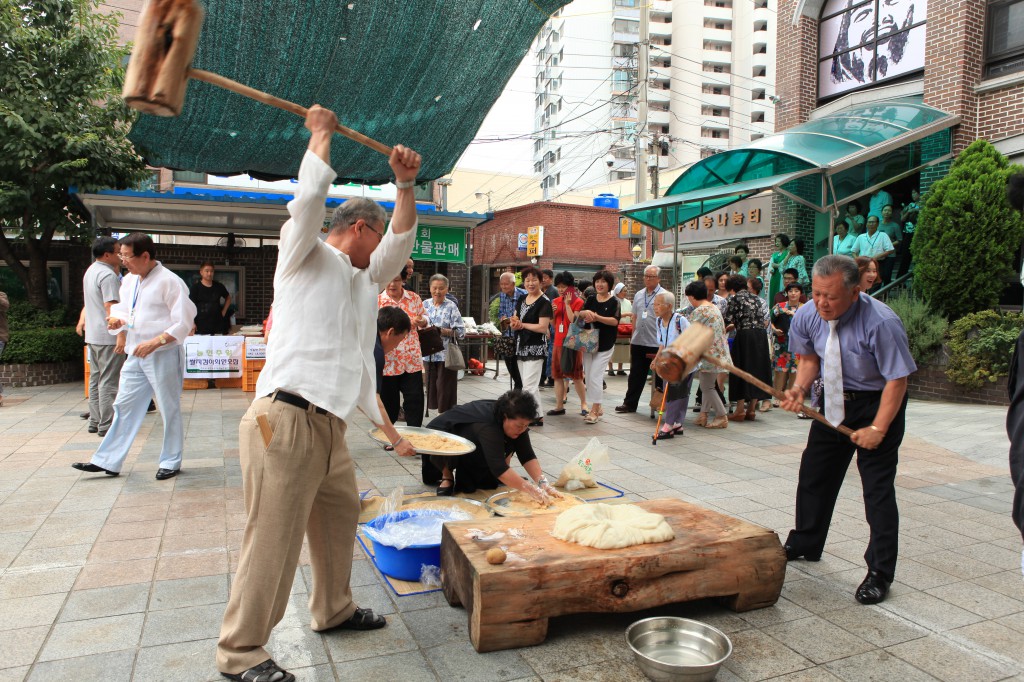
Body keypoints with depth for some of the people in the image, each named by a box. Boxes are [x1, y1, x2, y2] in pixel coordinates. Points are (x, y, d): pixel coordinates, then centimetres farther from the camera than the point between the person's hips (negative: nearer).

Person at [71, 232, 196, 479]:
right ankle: (107, 461, 20)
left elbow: (184, 322, -16)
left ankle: (171, 462, 18)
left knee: (170, 410, 4)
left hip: (163, 355, -7)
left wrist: (154, 342, -23)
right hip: (135, 355, 8)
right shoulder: (129, 280, 11)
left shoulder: (169, 281, -13)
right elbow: (123, 309, 23)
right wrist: (116, 320, 0)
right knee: (124, 407, 12)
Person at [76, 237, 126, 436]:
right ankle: (106, 425, -4)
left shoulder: (91, 271, 15)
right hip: (108, 337, -10)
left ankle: (95, 422, 21)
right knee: (109, 382, -6)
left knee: (96, 380, 14)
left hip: (92, 335, 10)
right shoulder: (108, 275, -16)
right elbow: (111, 307, -24)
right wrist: (121, 334, -26)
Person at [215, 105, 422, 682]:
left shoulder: (367, 279, 23)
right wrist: (322, 133, 3)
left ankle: (334, 610, 37)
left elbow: (401, 242, 15)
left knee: (341, 515, 18)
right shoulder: (307, 257, 0)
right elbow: (310, 195, -12)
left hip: (330, 424, 9)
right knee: (274, 539, -3)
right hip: (286, 419, -9)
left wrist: (406, 186, 4)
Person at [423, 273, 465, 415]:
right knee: (432, 386, 9)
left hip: (446, 354, -4)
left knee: (445, 388, -1)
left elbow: (461, 332, -9)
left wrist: (443, 331, -19)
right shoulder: (425, 305, 9)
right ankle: (437, 412, 22)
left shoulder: (451, 307, -4)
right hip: (429, 354, 4)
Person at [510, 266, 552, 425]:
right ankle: (536, 415, 19)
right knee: (530, 385, 12)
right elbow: (514, 320, 15)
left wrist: (522, 324, -9)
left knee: (529, 386, -10)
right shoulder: (521, 299, 13)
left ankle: (537, 416, -2)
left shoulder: (544, 302, -10)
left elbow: (543, 327, -18)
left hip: (535, 348, -8)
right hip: (521, 347, 8)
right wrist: (514, 323, -10)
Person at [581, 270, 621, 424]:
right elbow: (579, 313, 0)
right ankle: (598, 407, 23)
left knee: (594, 375, -12)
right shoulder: (591, 299, 10)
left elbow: (615, 321, -13)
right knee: (588, 375, 9)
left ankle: (594, 411, -6)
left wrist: (597, 317, -24)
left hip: (604, 345, -6)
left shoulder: (614, 302, -3)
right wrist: (586, 312, -22)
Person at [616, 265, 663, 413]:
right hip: (638, 341, 5)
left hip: (656, 343, -5)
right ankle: (630, 403, 17)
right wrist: (632, 337, 15)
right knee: (636, 375, 10)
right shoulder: (638, 295, 12)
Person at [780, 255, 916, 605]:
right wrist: (800, 388, -13)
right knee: (814, 474, 14)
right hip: (833, 402, 6)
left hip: (876, 404, -5)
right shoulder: (807, 316, -13)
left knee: (878, 487, -5)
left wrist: (877, 428, -23)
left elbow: (897, 379, -22)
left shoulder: (881, 323, -29)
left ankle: (880, 573, 9)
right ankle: (804, 544, 34)